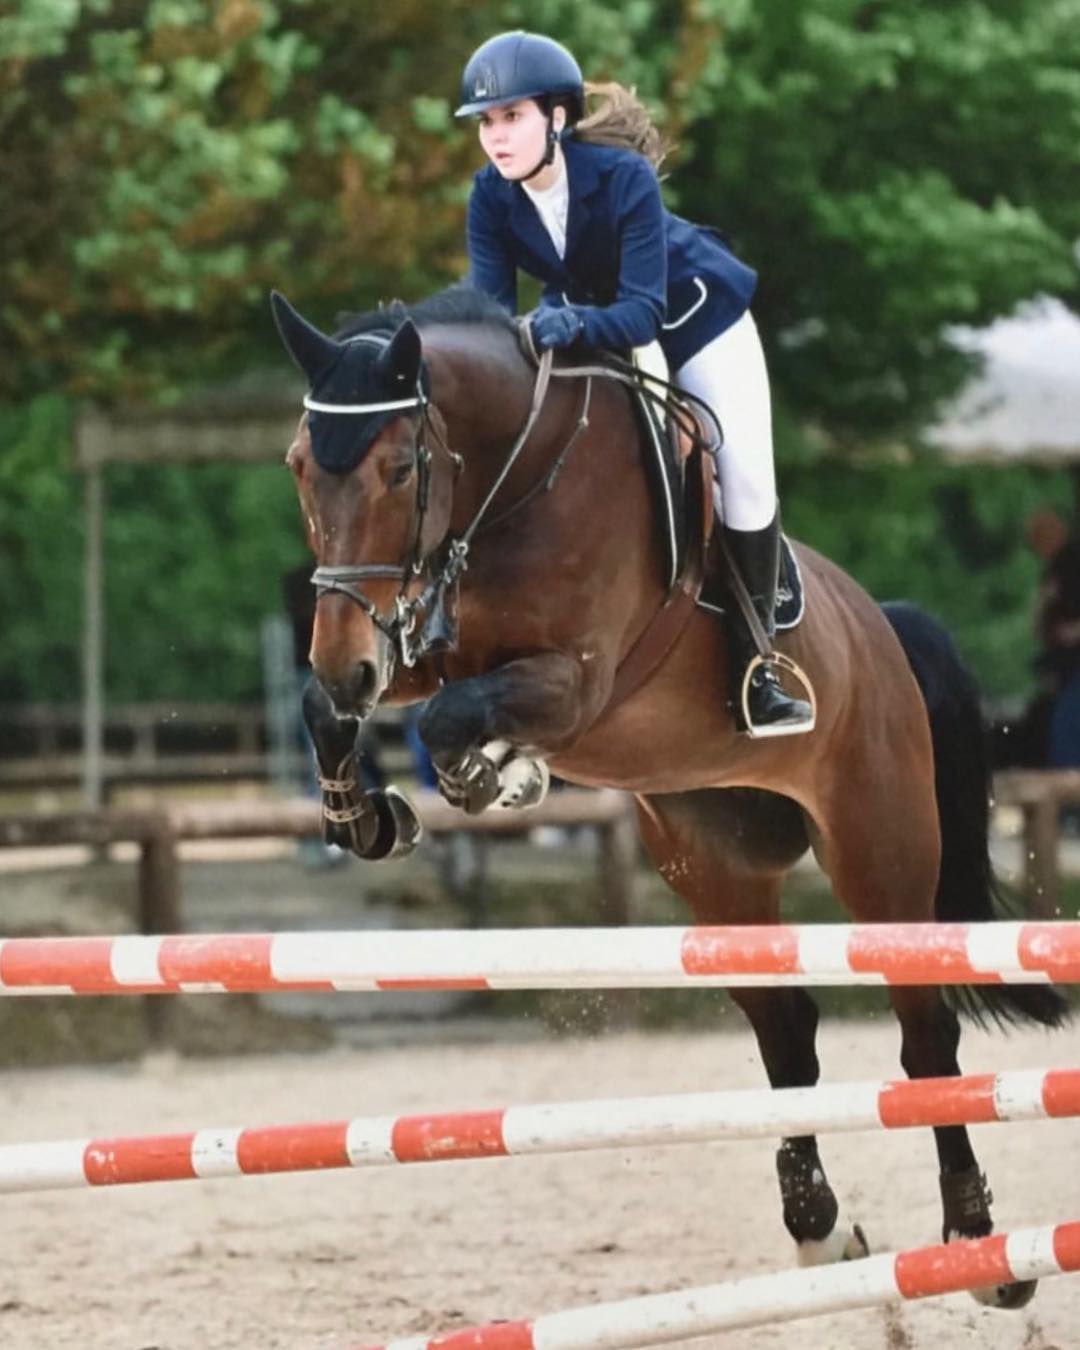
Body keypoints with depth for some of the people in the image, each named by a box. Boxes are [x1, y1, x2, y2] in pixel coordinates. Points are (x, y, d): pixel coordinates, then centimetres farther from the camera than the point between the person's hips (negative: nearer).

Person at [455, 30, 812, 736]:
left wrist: (575, 323, -61)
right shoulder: (492, 195, -24)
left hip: (691, 316, -4)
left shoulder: (624, 176, -38)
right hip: (584, 324, 4)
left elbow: (641, 312, -42)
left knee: (745, 478, -8)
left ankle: (753, 666, 3)